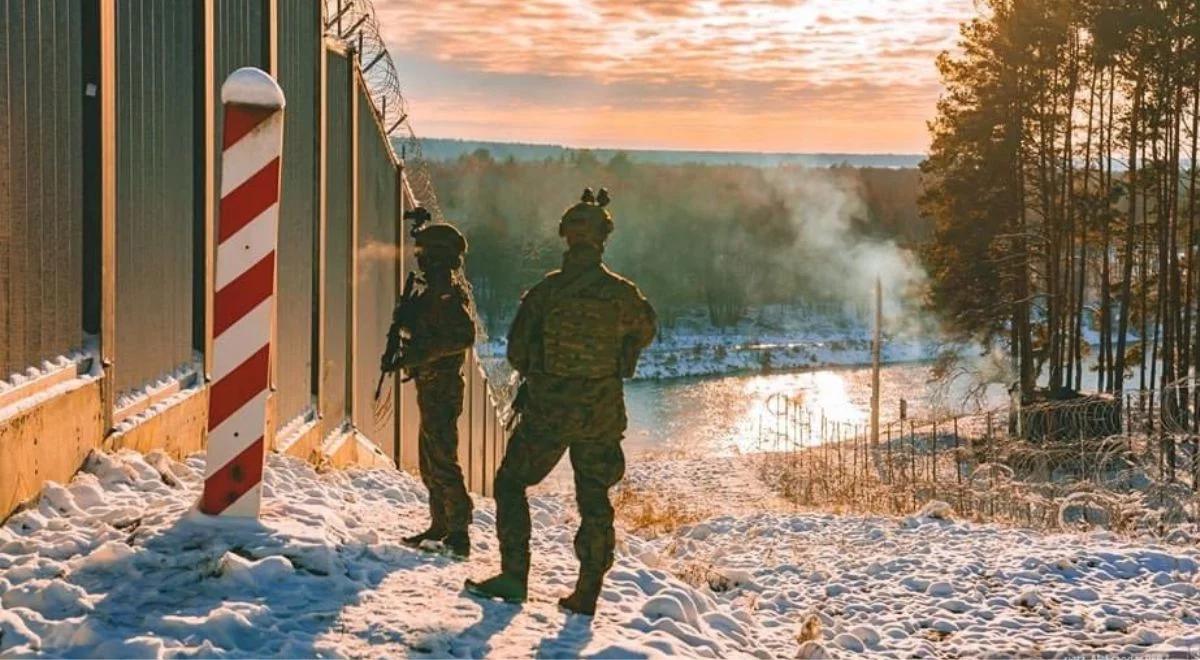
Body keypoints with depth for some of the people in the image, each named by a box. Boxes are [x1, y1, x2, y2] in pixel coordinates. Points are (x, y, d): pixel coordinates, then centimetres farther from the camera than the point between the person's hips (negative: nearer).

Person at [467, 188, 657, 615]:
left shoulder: (545, 291, -8)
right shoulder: (621, 292, -5)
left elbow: (517, 350, -1)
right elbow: (645, 331, 15)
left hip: (548, 409, -2)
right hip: (602, 414, 2)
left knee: (511, 483, 12)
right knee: (595, 500, 11)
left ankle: (514, 577, 3)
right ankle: (588, 593, 11)